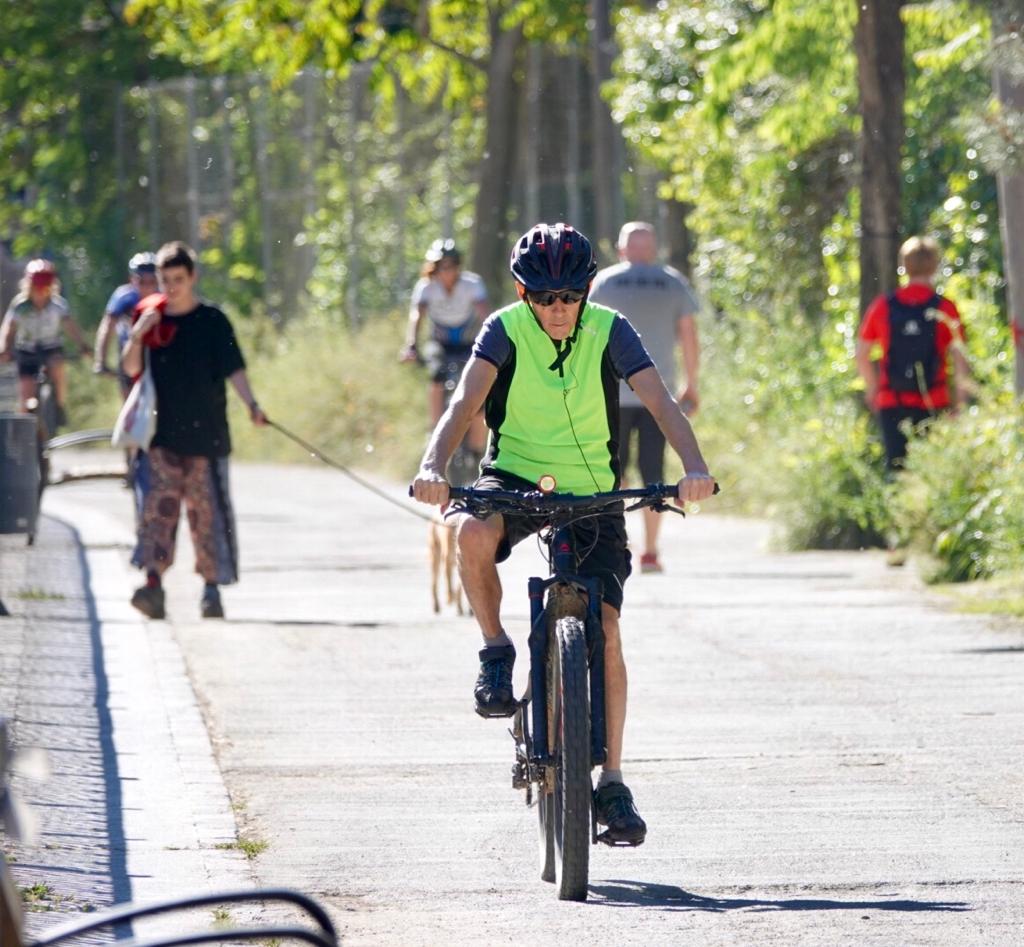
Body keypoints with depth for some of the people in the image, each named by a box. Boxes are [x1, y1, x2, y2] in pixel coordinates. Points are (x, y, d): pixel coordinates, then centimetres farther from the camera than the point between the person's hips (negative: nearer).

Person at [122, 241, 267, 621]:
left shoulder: (212, 320, -1)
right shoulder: (152, 317, 8)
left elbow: (233, 367, -6)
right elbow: (131, 368, 9)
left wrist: (250, 403, -23)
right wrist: (137, 336, -9)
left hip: (206, 433, -2)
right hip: (164, 434, 2)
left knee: (208, 510, 0)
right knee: (160, 504, -7)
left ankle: (212, 588, 8)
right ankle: (153, 583, -14)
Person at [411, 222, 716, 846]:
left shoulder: (609, 331, -11)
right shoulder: (506, 330, -11)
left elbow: (662, 403, -21)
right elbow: (465, 404, -23)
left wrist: (695, 468, -39)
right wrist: (433, 467, -42)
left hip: (592, 490, 0)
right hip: (515, 478, 0)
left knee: (606, 628, -10)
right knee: (473, 533, -36)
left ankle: (612, 782, 0)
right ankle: (498, 652, -10)